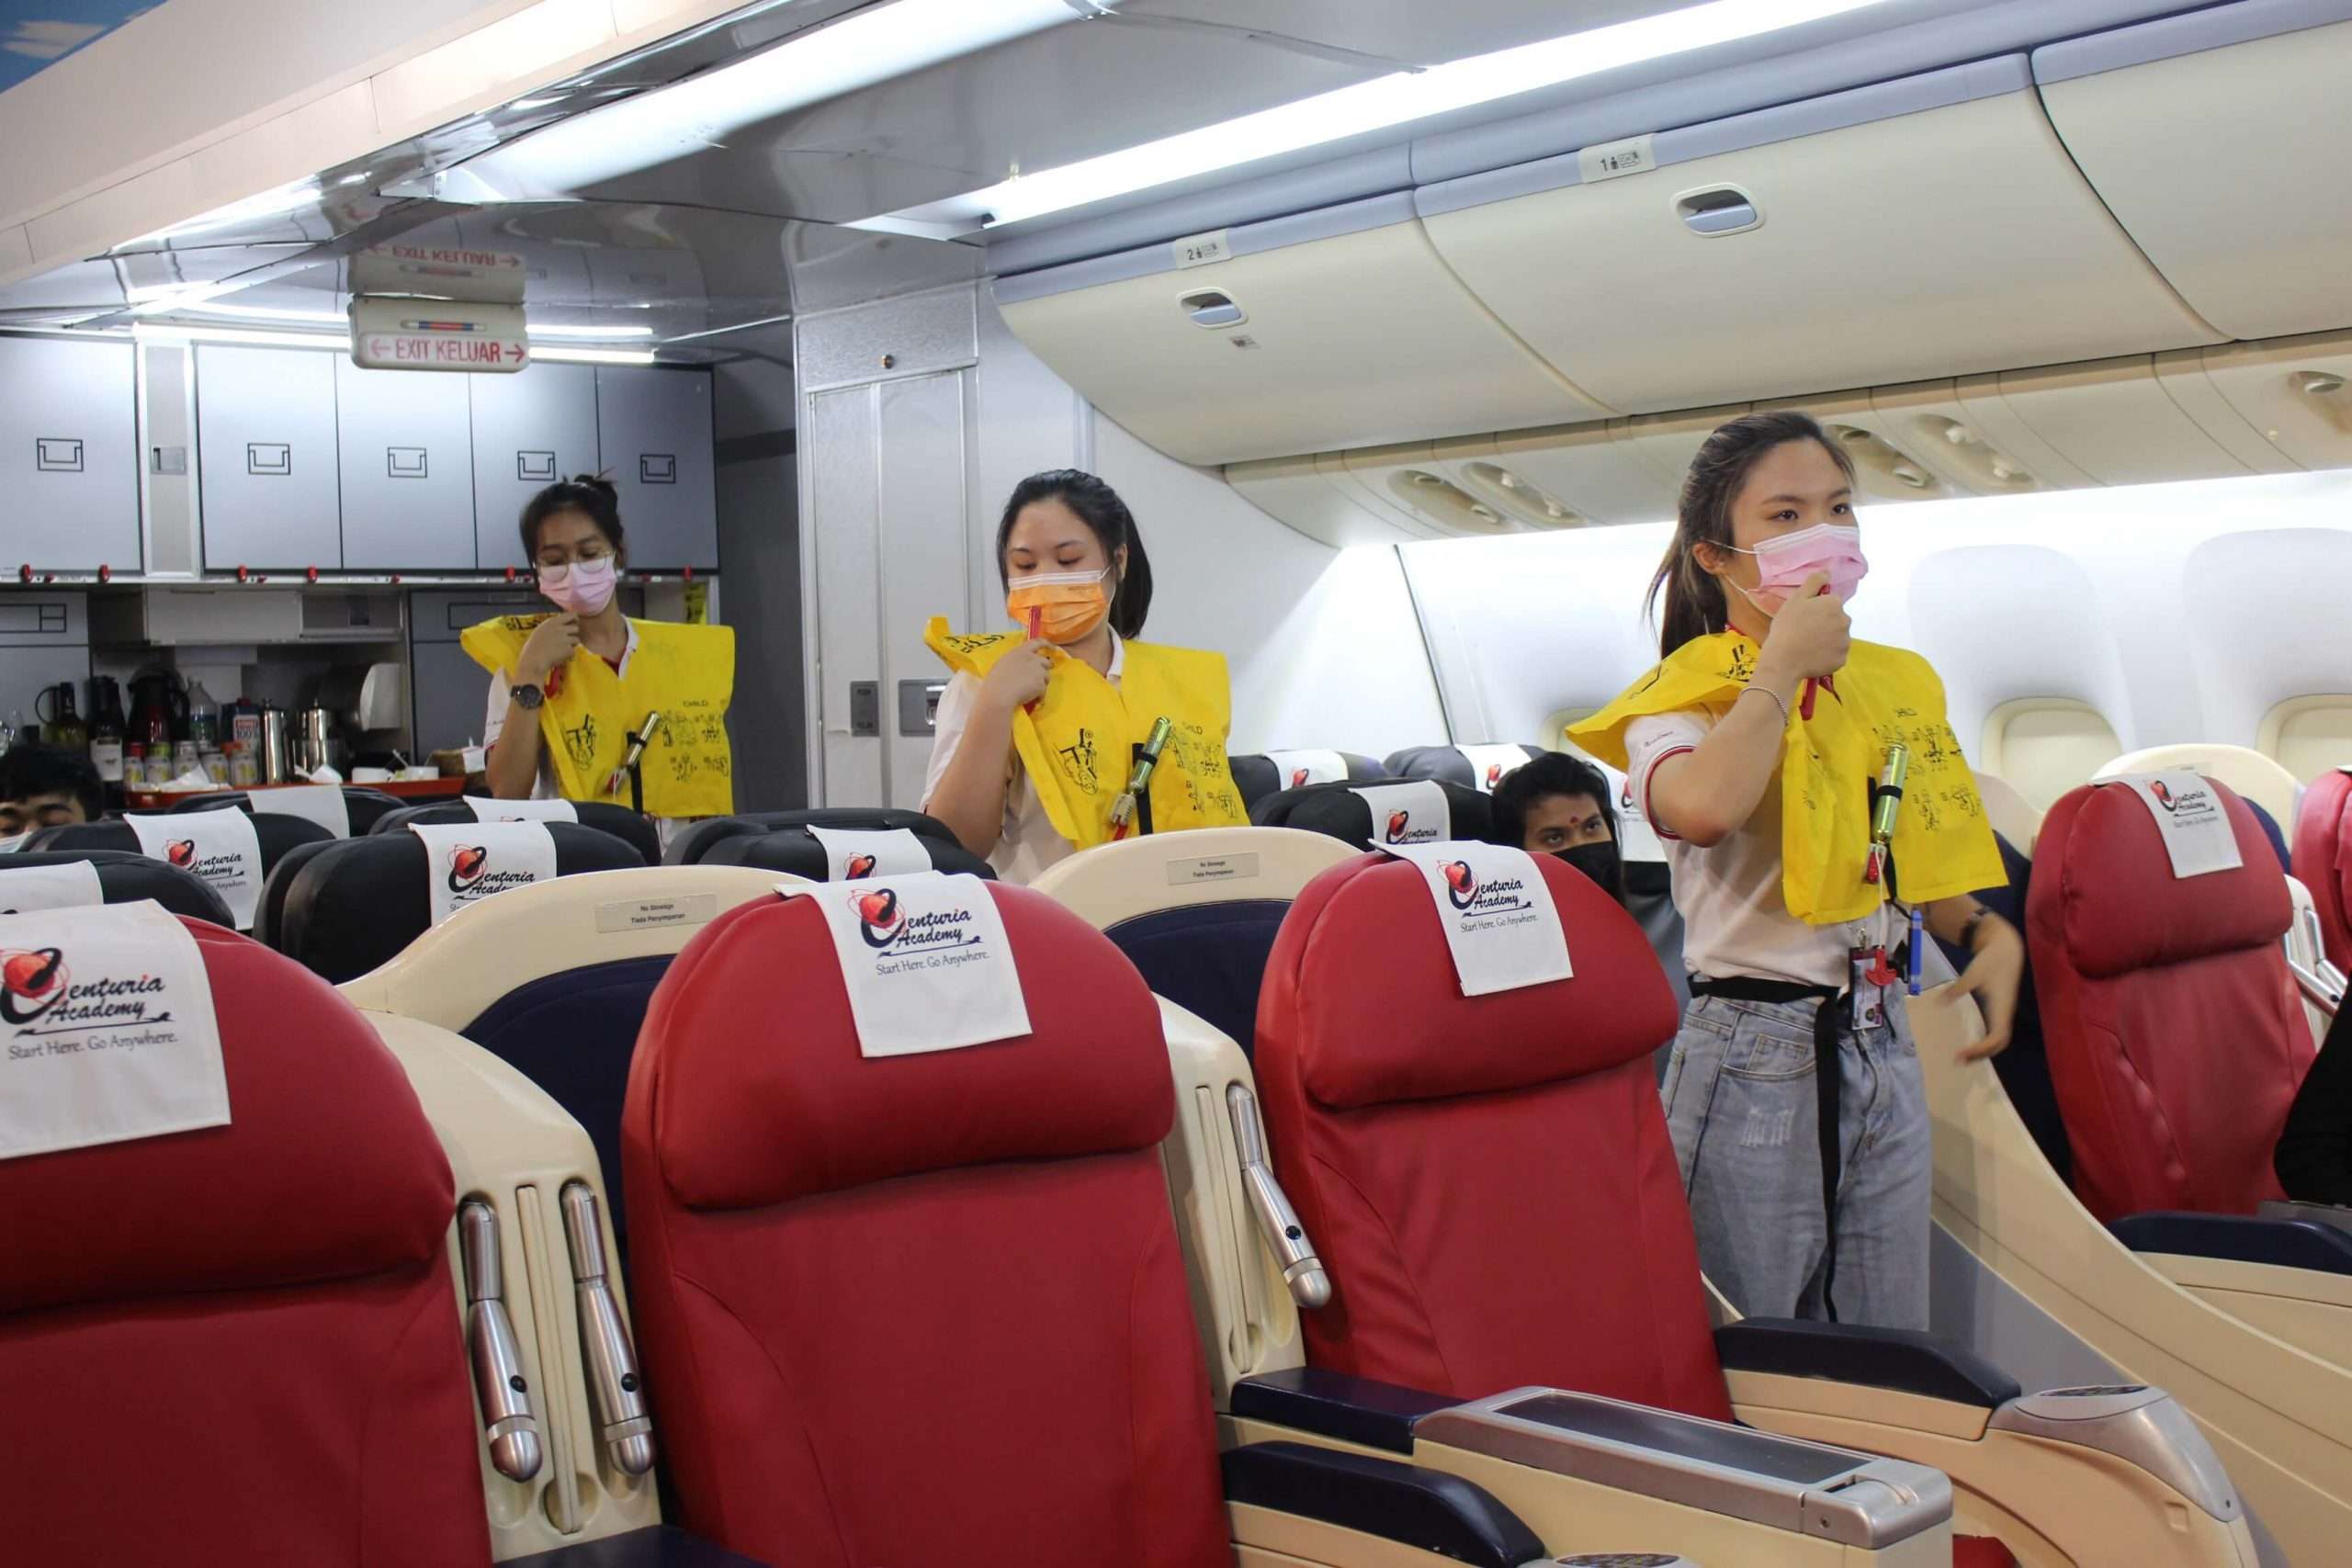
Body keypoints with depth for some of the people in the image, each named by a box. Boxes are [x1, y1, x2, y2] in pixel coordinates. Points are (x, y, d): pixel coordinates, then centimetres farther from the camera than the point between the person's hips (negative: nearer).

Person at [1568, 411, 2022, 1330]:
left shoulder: (1895, 685, 12)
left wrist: (1988, 931, 6)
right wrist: (1783, 665, -18)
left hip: (1884, 1046, 6)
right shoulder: (1682, 694, -8)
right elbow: (1701, 807, -33)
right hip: (1755, 1055, -6)